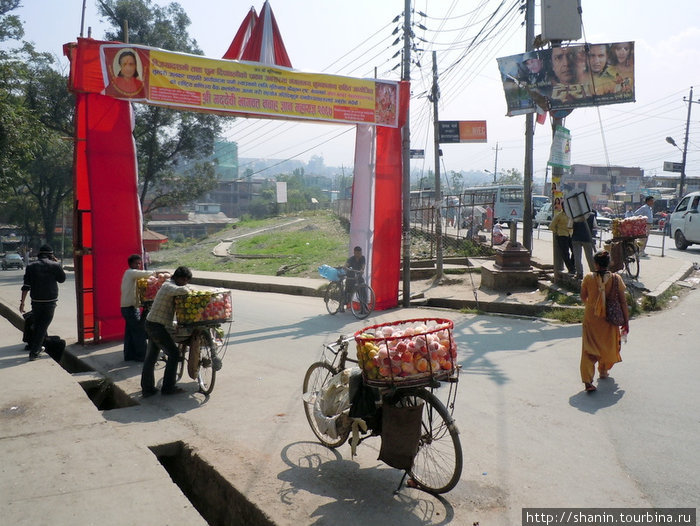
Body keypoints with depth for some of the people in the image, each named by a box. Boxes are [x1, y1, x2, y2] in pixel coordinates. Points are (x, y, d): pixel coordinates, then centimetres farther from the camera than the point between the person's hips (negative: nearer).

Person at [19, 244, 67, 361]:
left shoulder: (31, 266, 3)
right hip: (50, 301, -3)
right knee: (43, 326, 2)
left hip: (36, 301, 3)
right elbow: (62, 279, 10)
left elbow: (26, 286, -1)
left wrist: (22, 301, 3)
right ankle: (34, 352, -1)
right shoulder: (55, 265, -5)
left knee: (37, 325, 21)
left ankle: (37, 347, 31)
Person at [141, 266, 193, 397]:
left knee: (151, 357, 12)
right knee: (173, 354, -2)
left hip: (151, 324, 10)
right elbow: (181, 290, -36)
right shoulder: (168, 286, -17)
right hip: (157, 326, -10)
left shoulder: (169, 285, 15)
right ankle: (168, 387, 3)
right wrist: (188, 290, -17)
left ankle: (147, 389, 18)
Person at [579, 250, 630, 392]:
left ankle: (587, 380, -11)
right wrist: (626, 322, 3)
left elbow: (583, 298, 4)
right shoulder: (616, 279, -10)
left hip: (591, 318, -1)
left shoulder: (588, 278, -10)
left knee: (588, 349, 2)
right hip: (609, 320, 1)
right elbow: (623, 302, -6)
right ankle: (603, 370, 44)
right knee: (608, 346, 25)